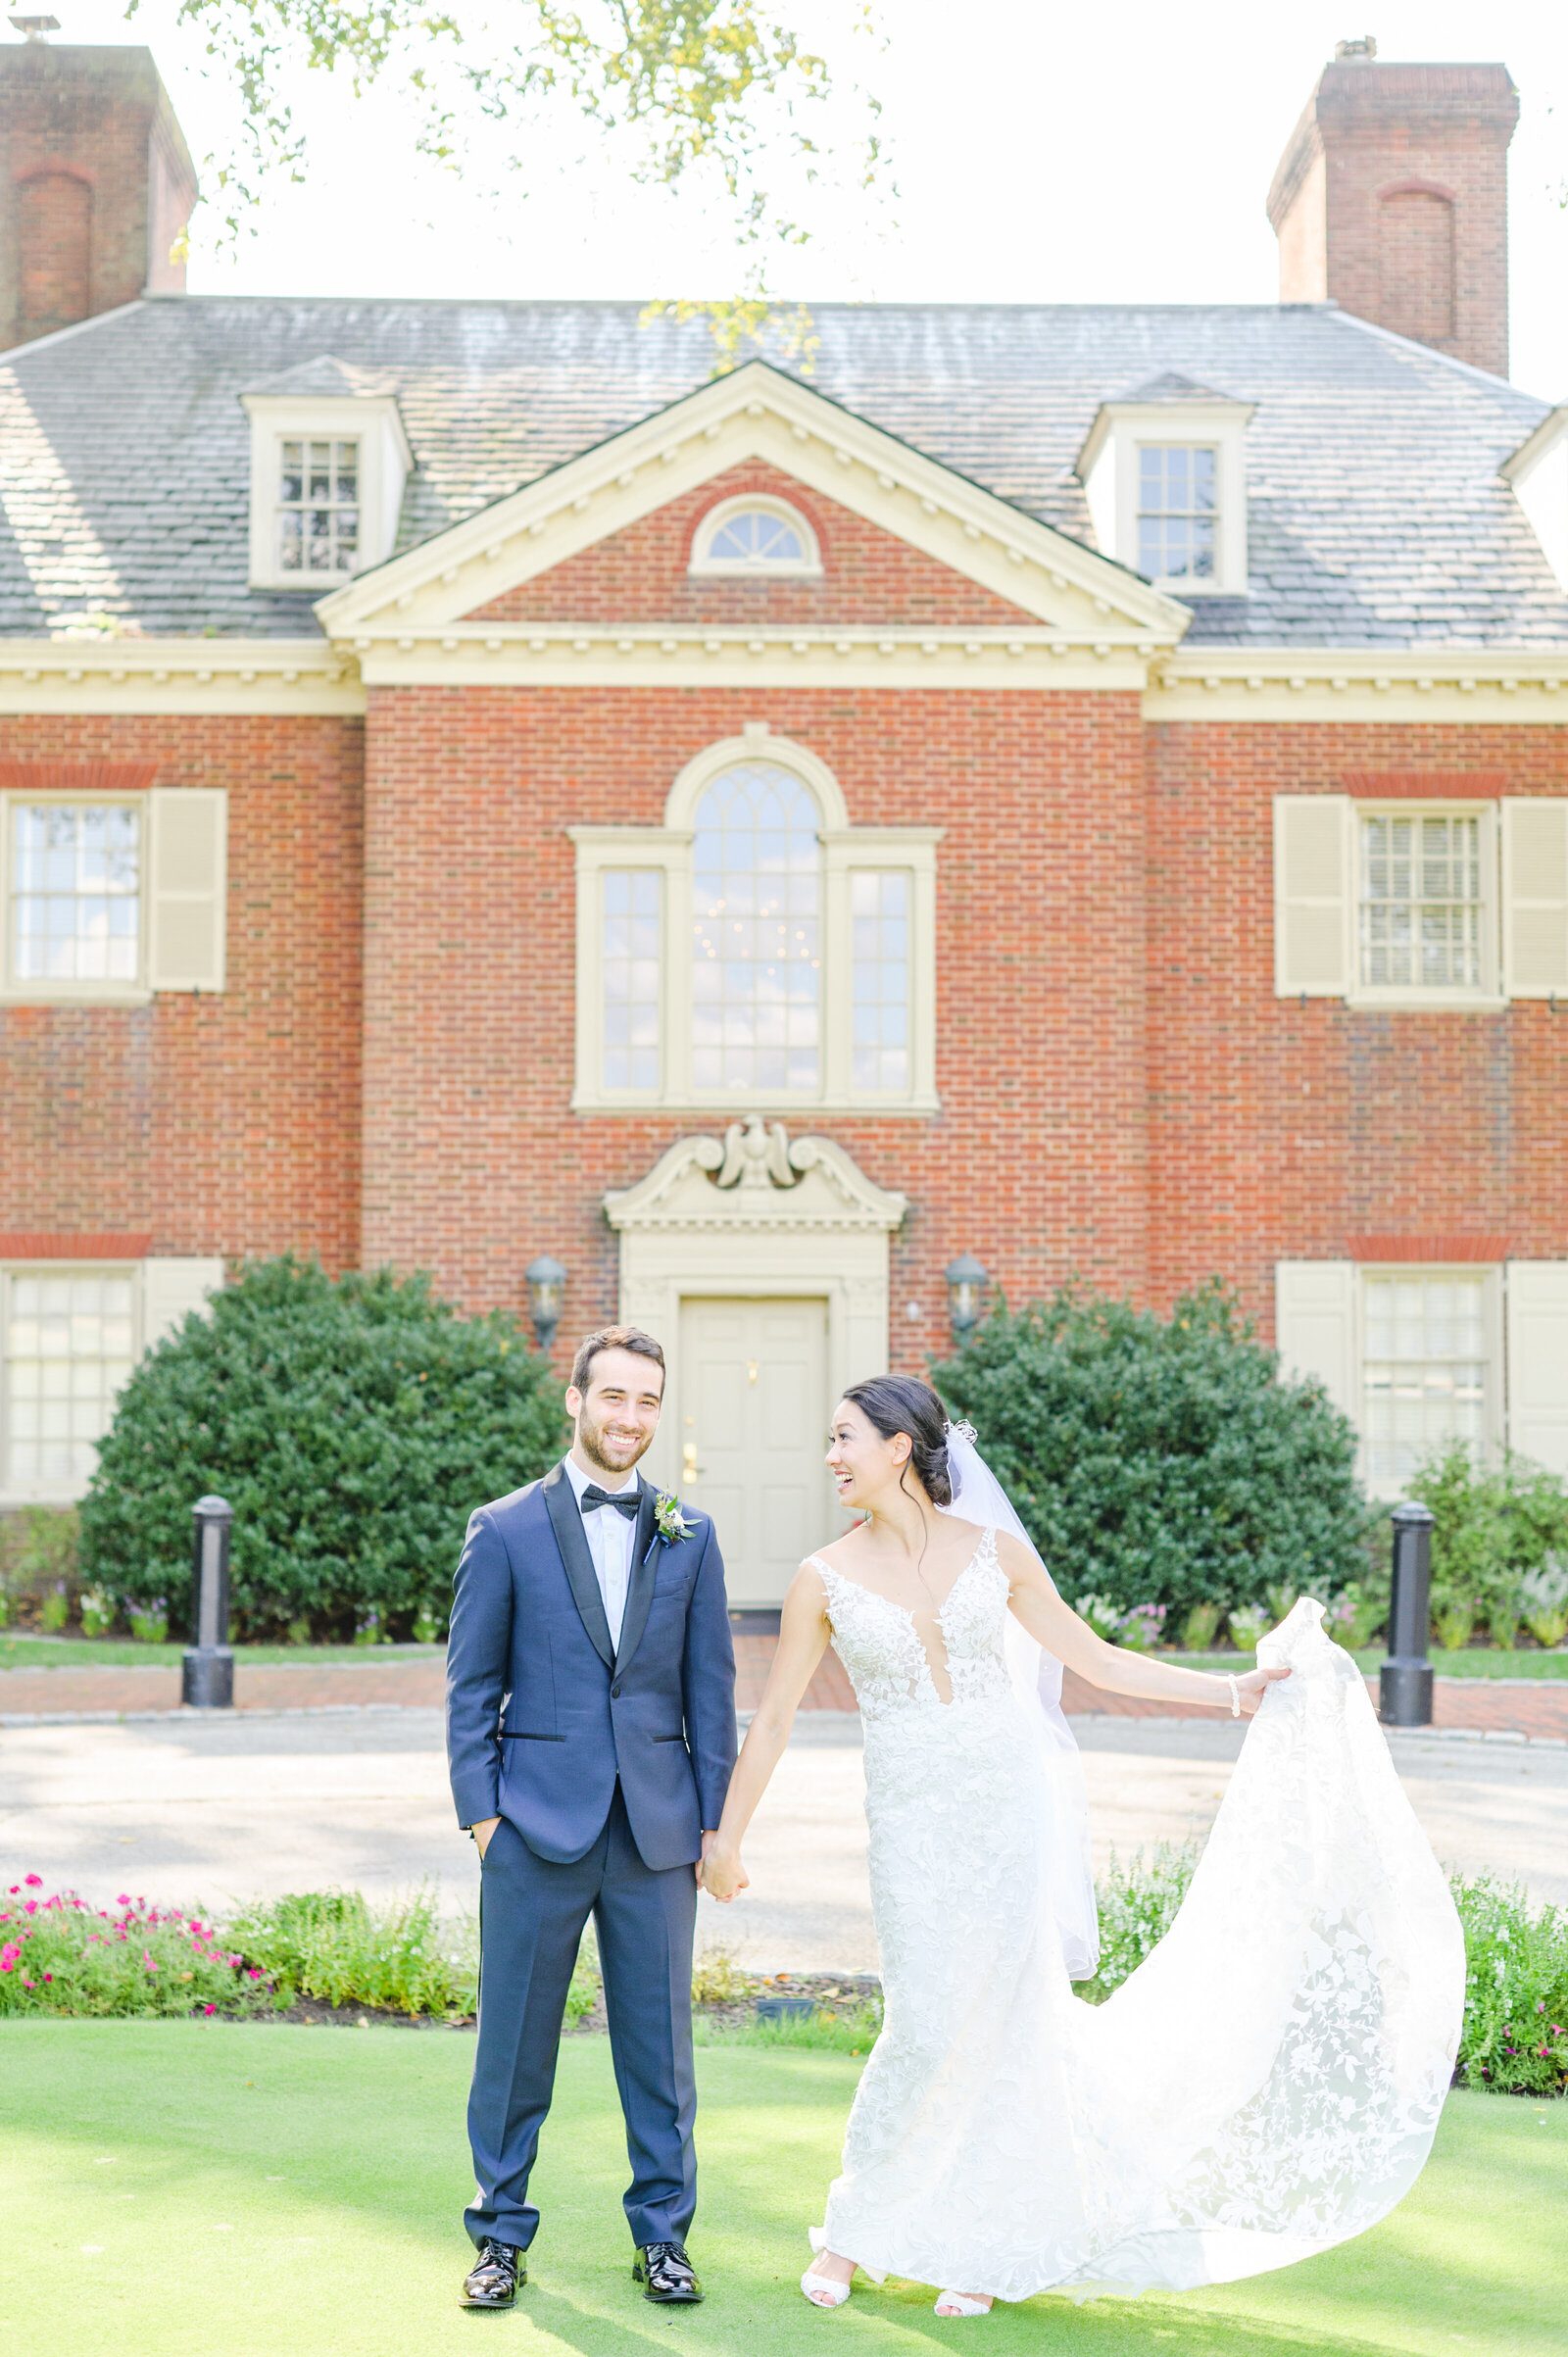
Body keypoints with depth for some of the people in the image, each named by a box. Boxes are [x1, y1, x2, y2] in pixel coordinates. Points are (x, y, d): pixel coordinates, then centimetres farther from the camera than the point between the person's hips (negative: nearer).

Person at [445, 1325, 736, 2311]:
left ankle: (663, 2233, 22)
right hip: (538, 1825, -2)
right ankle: (503, 2235, 21)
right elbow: (472, 1686, 2)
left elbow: (711, 1688, 9)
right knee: (515, 2042, 6)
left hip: (658, 1829, 2)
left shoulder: (690, 1536, 7)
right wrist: (482, 1811, -4)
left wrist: (715, 1820, 4)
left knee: (660, 2041, 8)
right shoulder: (506, 1531, 1)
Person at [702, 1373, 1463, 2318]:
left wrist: (1231, 1688, 3)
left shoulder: (994, 1551, 1)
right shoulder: (826, 1578, 0)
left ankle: (986, 2247, 18)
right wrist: (726, 1838, 10)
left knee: (1004, 2021, 3)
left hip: (1010, 1806, 1)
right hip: (913, 1822, -1)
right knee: (928, 2027, -6)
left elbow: (1097, 1659, 8)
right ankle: (858, 2231, 15)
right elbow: (774, 1715, 7)